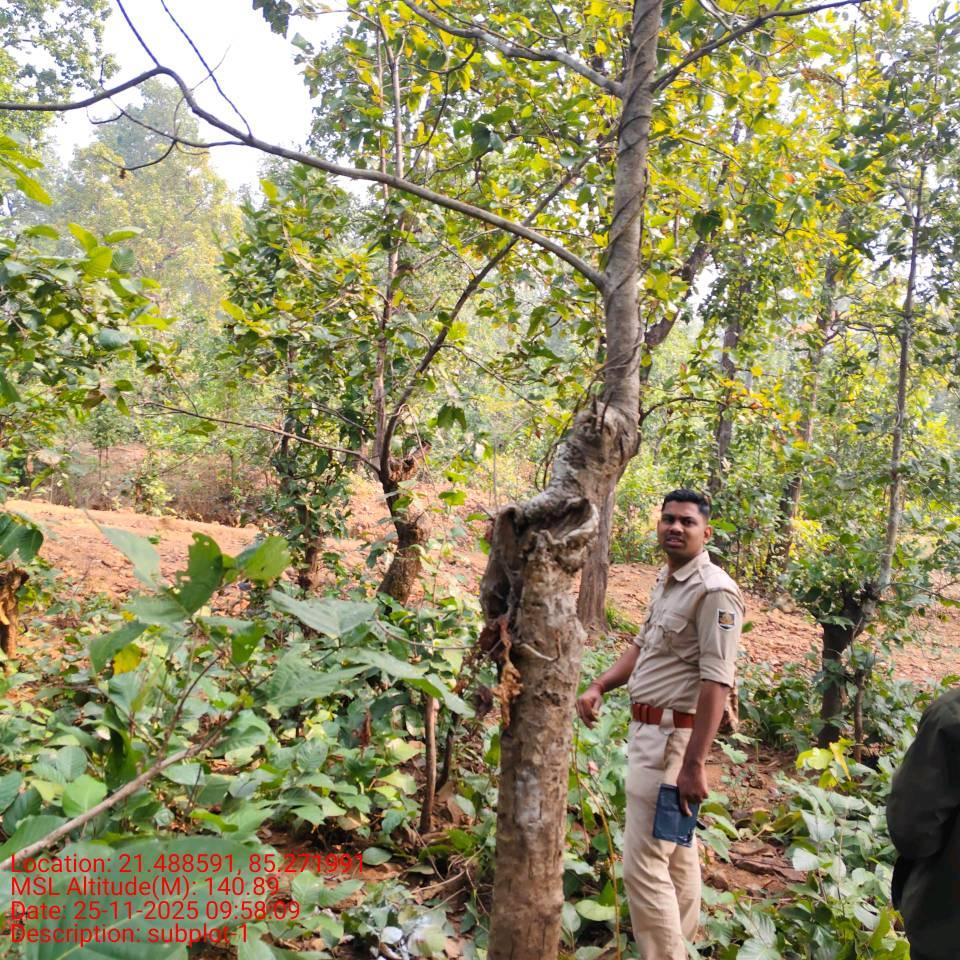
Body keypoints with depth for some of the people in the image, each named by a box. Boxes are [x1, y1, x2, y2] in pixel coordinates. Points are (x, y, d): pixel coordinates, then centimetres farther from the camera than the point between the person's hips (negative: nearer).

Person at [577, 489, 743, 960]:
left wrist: (694, 763, -25)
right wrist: (598, 687, 5)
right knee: (676, 849, 22)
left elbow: (716, 682, -23)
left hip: (672, 736, -9)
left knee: (644, 862, -5)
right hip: (650, 730, 9)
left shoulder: (714, 591, -19)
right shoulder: (665, 581, 10)